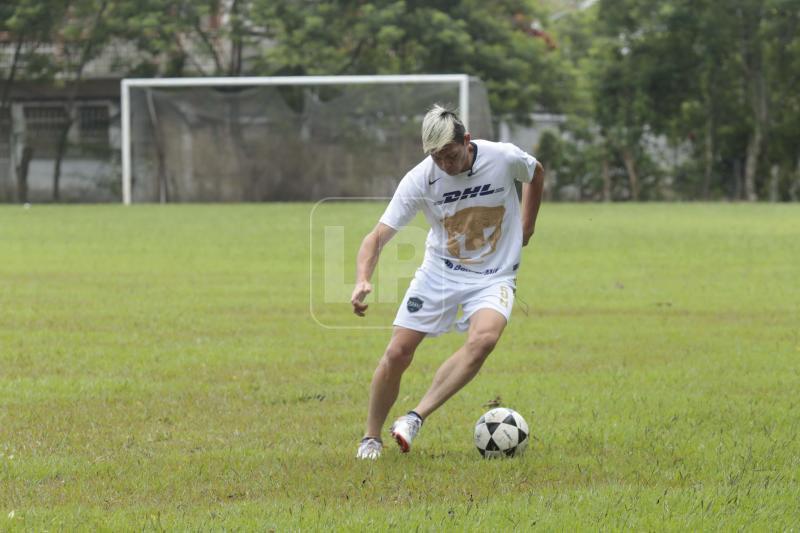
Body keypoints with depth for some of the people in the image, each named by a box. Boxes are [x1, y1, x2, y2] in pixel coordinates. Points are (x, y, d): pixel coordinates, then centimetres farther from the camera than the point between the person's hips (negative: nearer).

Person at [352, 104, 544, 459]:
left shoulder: (504, 158, -16)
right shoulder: (419, 179, -17)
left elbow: (536, 174, 10)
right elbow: (378, 235, -18)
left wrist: (526, 227, 13)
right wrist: (362, 280, -35)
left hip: (493, 277, -1)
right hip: (439, 271, 1)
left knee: (483, 338, -30)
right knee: (397, 354, -6)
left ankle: (415, 418, -26)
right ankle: (371, 439, 16)